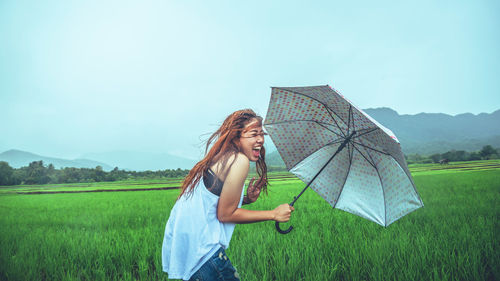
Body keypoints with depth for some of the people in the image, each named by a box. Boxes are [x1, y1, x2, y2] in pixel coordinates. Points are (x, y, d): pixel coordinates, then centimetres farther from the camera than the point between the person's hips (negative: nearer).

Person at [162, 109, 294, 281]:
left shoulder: (219, 156, 11)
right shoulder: (240, 160, -16)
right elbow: (225, 214, -15)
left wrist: (246, 199, 4)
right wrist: (274, 214, -9)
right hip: (200, 249, -10)